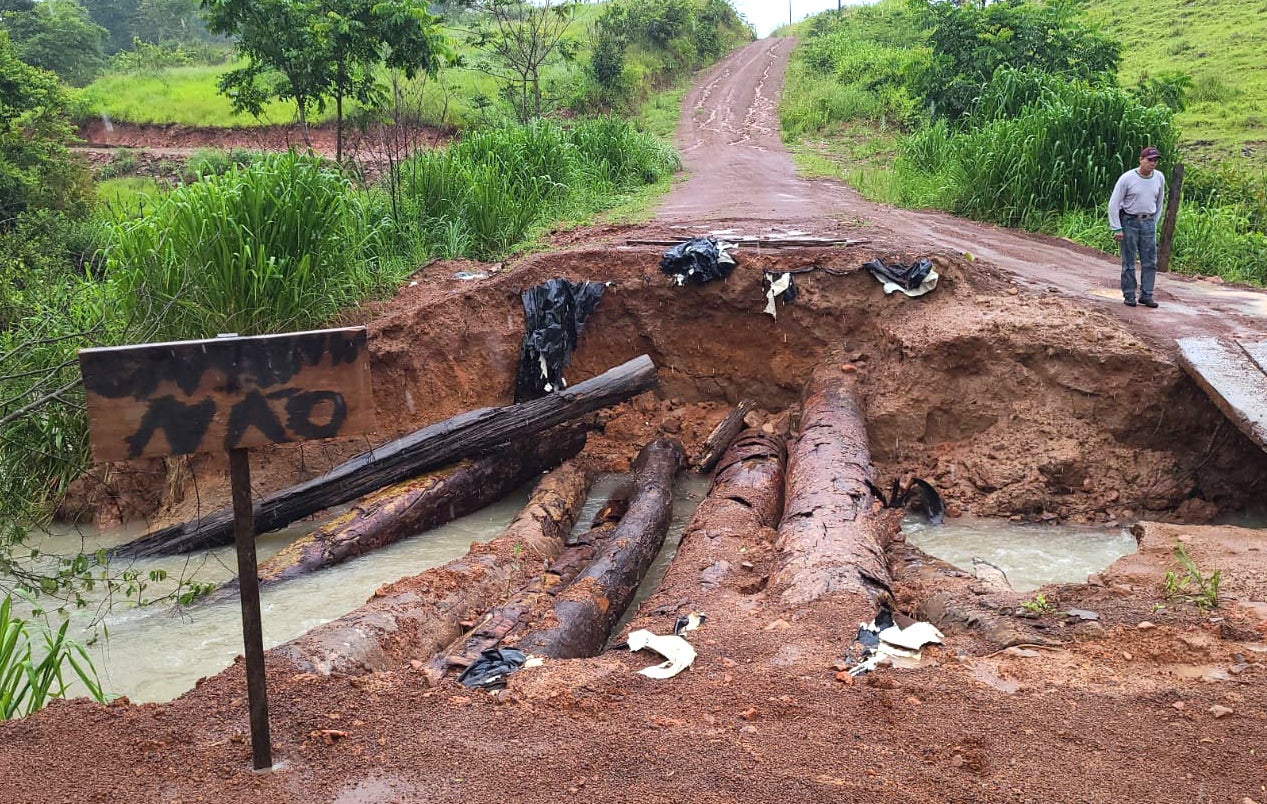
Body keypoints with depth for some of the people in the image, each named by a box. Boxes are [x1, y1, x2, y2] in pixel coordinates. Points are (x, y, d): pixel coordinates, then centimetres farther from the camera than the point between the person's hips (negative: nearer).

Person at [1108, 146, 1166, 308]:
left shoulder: (1159, 178, 3)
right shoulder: (1127, 178, -11)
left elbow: (1158, 202, 18)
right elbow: (1113, 204, -9)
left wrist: (1154, 222, 16)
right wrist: (1117, 229, -12)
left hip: (1148, 223, 4)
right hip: (1129, 222, -4)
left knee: (1150, 261, 2)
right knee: (1129, 262, 0)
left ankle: (1146, 295, 10)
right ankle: (1129, 296, 8)